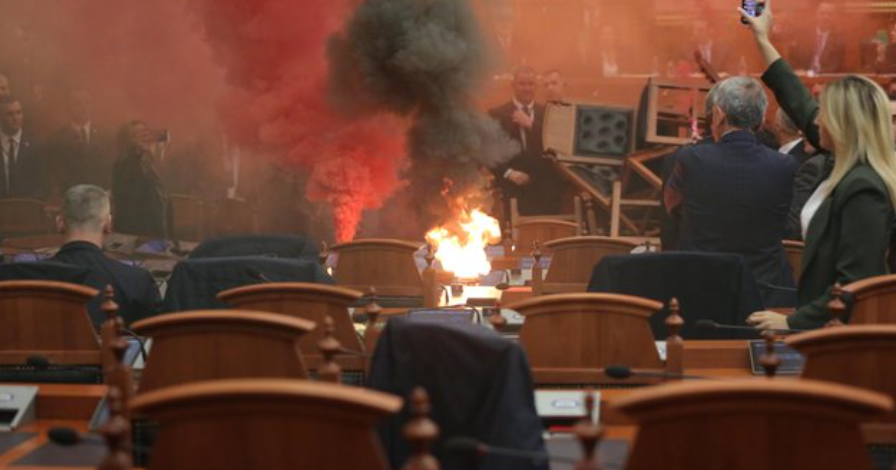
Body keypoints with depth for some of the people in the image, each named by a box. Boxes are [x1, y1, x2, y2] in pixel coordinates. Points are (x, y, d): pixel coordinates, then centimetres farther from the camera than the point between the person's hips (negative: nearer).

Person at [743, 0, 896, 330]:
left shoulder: (863, 190, -21)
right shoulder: (850, 171, 5)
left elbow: (853, 284, -24)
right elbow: (800, 105, 18)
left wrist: (793, 322, -22)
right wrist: (762, 40, 25)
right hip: (831, 323, 8)